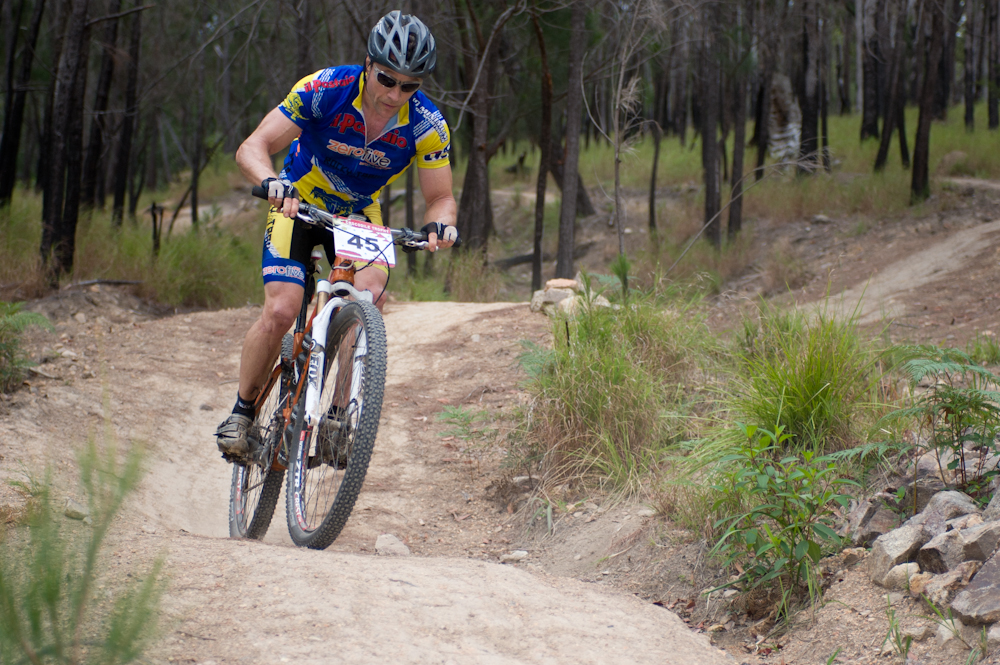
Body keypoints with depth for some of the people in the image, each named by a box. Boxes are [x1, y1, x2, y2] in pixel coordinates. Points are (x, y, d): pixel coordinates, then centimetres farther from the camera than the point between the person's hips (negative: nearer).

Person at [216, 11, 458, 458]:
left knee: (370, 296, -27)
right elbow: (251, 149, -29)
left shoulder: (427, 125, -21)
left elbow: (440, 196, -16)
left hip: (360, 214, 2)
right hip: (299, 204, -2)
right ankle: (242, 412, 2)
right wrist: (272, 182, -51)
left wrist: (439, 222, -41)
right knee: (280, 311, -20)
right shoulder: (324, 90, -28)